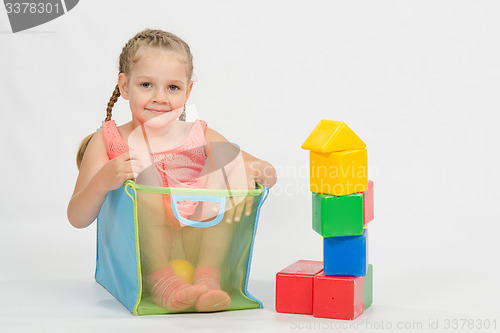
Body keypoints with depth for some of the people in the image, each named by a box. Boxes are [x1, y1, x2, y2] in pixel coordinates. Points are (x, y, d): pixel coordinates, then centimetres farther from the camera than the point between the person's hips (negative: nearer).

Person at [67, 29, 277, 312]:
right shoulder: (106, 141, 7)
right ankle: (162, 280, -28)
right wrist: (102, 182, -20)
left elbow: (270, 174, 10)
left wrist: (247, 170, -16)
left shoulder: (201, 138, 13)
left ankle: (208, 277, -22)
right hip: (140, 254, -2)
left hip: (197, 243, 2)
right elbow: (77, 219, 1)